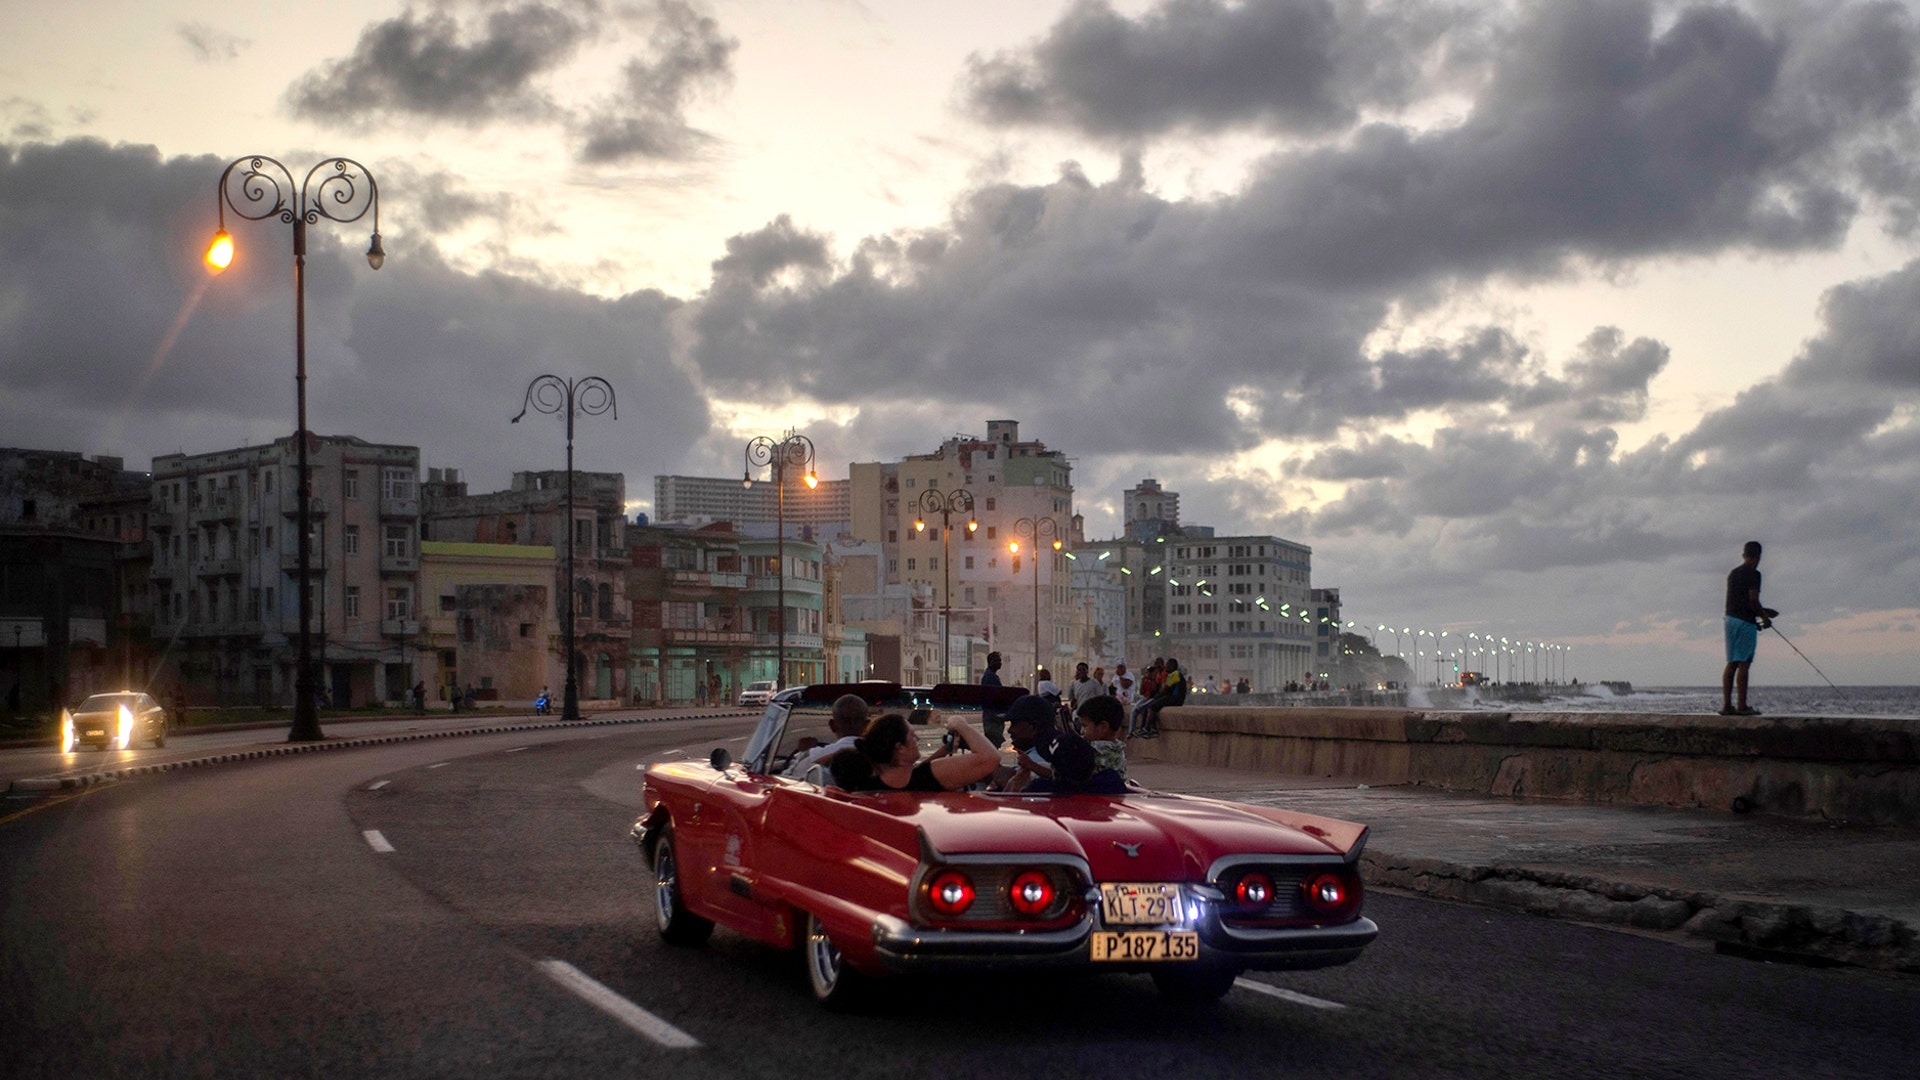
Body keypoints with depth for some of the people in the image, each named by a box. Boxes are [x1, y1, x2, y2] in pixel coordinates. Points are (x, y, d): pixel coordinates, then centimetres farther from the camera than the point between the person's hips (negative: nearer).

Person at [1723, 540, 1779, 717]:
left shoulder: (1733, 573, 17)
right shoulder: (1753, 574, -9)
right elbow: (1753, 601, -16)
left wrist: (1763, 611, 27)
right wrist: (1764, 617, 0)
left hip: (1730, 618, 8)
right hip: (1745, 622, -8)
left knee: (1732, 663, 8)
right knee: (1743, 664, -7)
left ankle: (1726, 704, 4)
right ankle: (1742, 706, -9)